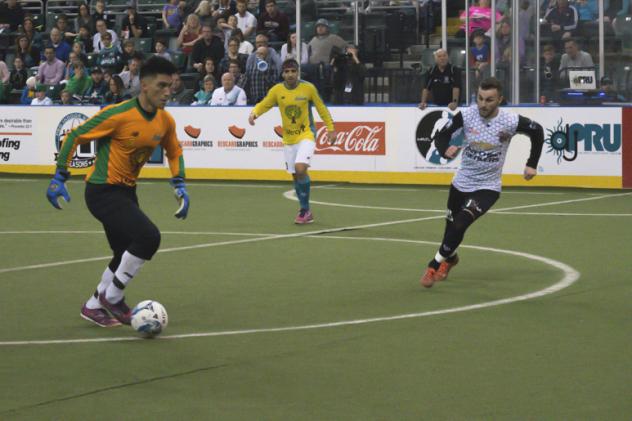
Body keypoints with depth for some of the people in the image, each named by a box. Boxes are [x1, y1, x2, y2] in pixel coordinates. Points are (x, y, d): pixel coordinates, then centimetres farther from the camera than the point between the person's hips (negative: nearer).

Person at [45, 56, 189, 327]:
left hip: (126, 191, 8)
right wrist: (60, 177, -15)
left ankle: (94, 306, 34)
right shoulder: (119, 114, -22)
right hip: (103, 191, -8)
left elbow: (174, 152, 19)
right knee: (149, 237, -22)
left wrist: (179, 186, 6)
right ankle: (112, 297, -4)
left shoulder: (166, 121, -1)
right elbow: (74, 137, -14)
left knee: (128, 254, 15)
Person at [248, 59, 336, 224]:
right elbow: (263, 105, 3)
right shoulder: (277, 90, -4)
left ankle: (304, 209, -10)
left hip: (306, 134, -4)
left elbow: (321, 108, 3)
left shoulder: (308, 88, -9)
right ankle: (306, 212, 24)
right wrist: (254, 113, -19)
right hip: (288, 138, 4)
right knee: (295, 175, 9)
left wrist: (331, 128, 5)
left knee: (300, 168, -23)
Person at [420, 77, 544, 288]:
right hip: (461, 183, 3)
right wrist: (445, 150, -28)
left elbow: (537, 132, 0)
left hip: (488, 187, -3)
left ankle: (437, 263, -5)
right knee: (451, 226, 17)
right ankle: (449, 257, 50)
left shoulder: (511, 121, -19)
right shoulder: (465, 116, -16)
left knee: (459, 225, -23)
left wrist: (532, 164, 2)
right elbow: (441, 135, -6)